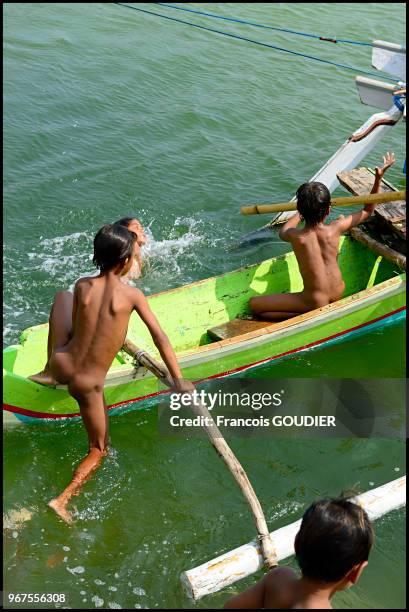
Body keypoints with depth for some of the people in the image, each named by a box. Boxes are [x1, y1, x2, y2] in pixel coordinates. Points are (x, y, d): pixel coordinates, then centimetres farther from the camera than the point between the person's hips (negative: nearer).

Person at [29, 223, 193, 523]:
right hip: (89, 385, -2)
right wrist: (179, 381, -8)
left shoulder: (82, 286, -5)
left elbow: (75, 329, 8)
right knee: (98, 450, 23)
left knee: (63, 295, 26)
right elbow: (160, 338, -12)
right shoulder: (133, 295, -12)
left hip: (64, 366, 3)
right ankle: (63, 500, 6)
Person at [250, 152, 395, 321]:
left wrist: (302, 212, 21)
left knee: (254, 304, 1)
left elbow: (282, 232, 8)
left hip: (316, 303, -4)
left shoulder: (295, 236, -21)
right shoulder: (336, 228, -16)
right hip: (339, 293, 5)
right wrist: (379, 177, 1)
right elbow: (368, 211, 3)